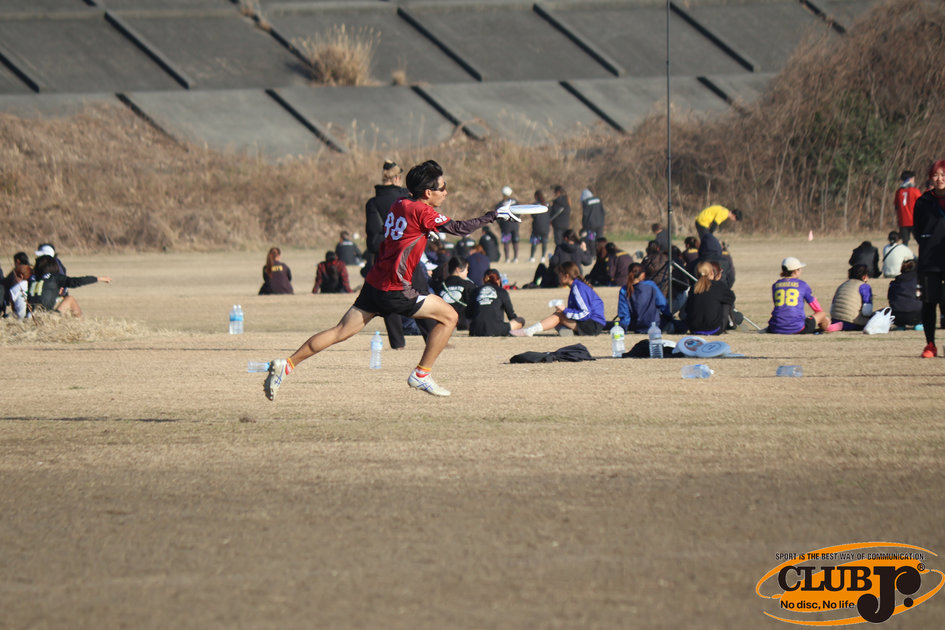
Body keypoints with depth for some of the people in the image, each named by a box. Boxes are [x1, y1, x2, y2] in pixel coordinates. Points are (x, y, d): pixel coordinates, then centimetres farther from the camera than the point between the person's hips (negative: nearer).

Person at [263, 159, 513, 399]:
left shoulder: (399, 205, 12)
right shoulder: (422, 212, -11)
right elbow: (458, 228, -13)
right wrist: (491, 216, -5)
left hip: (374, 282, 8)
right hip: (394, 290, -8)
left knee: (341, 332, 9)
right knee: (449, 316, 2)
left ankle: (287, 364, 3)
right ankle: (422, 374, 5)